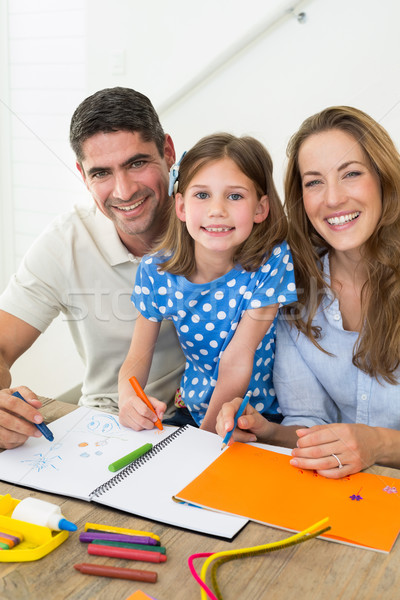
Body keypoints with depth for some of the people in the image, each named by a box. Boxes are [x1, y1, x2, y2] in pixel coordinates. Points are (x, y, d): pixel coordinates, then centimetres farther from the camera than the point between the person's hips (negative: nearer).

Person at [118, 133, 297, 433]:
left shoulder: (272, 263, -17)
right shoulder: (156, 272, -8)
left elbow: (237, 360, -17)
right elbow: (138, 356, -4)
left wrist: (207, 433, -16)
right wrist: (128, 397, -24)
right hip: (191, 409, 3)